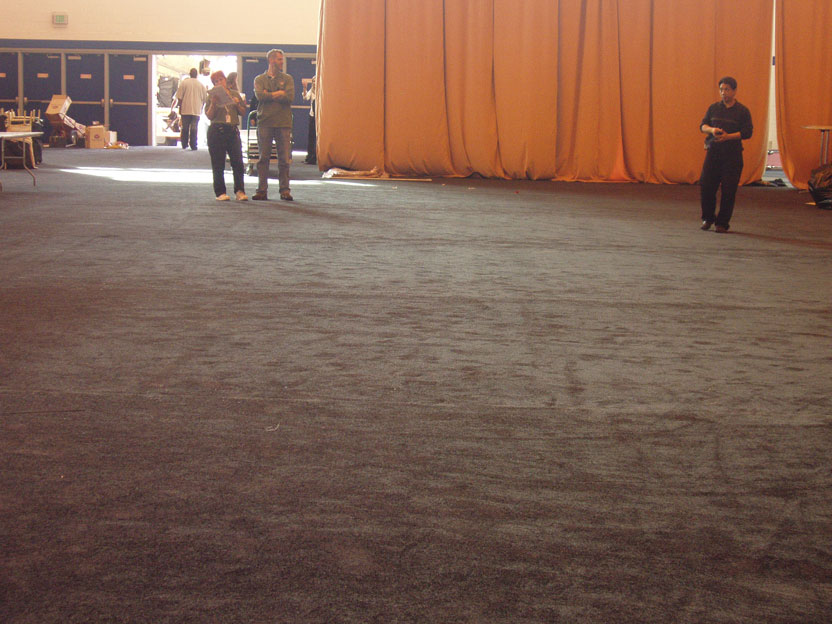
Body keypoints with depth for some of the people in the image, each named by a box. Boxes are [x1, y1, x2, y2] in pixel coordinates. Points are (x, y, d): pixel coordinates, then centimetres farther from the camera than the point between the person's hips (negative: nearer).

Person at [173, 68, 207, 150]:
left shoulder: (184, 82, -1)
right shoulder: (201, 85, 3)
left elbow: (179, 97, -2)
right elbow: (204, 99, 8)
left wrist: (180, 107, 7)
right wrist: (201, 108, 20)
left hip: (185, 110, 0)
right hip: (197, 110, 0)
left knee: (185, 128, 10)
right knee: (194, 128, 0)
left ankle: (184, 145, 15)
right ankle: (193, 146, -4)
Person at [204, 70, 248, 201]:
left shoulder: (235, 94, 13)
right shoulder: (212, 96, 6)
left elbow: (243, 112, 15)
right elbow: (209, 116, 0)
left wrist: (237, 104, -4)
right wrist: (213, 104, -15)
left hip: (233, 130, 2)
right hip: (217, 130, -2)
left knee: (238, 162, -5)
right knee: (218, 165, 0)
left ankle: (240, 191, -1)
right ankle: (220, 193, 5)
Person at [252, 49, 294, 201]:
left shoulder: (287, 79, 13)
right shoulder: (260, 79, 10)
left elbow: (290, 97, -4)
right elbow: (260, 95, -9)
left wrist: (269, 95, -4)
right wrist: (279, 93, -5)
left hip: (283, 123, 1)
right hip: (264, 122, 0)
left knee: (284, 158, -2)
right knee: (263, 158, 0)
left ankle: (285, 190, 4)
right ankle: (262, 190, 4)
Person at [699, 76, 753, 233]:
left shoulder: (742, 111, 0)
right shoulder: (713, 108, 10)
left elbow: (747, 132, -6)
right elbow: (702, 126, 7)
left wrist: (728, 136, -19)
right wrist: (712, 130, -16)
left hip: (732, 155, -3)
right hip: (713, 151, 3)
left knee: (728, 190, -3)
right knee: (706, 185, -2)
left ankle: (722, 223, 7)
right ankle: (708, 218, 18)